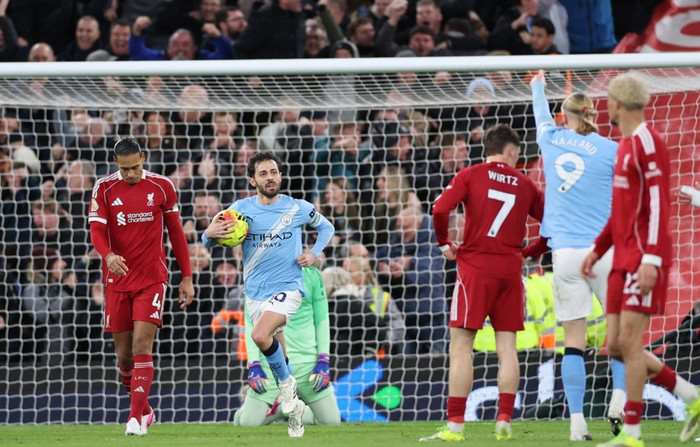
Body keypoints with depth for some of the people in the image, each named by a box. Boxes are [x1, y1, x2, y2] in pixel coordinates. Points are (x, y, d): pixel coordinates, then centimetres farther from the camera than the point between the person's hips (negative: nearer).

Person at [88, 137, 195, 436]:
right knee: (124, 353, 5)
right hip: (117, 280, 2)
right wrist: (107, 255, -32)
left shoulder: (161, 187, 0)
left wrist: (187, 278, 7)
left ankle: (137, 418, -17)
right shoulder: (104, 189, 0)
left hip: (152, 279, -2)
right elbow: (96, 229, -9)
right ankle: (143, 409, 26)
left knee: (142, 346, -15)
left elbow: (176, 232, 7)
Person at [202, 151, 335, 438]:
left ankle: (286, 383, -6)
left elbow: (326, 227, 15)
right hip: (255, 292, 4)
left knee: (260, 335, -28)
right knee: (276, 349, 9)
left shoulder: (298, 209, -4)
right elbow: (211, 241, 3)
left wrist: (314, 253, -2)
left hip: (287, 287, -4)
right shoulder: (241, 209, -1)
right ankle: (294, 406, 27)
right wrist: (209, 234, -21)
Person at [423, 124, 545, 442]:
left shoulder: (470, 176, -1)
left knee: (461, 346, -3)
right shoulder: (524, 184, 8)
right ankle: (504, 422, 3)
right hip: (511, 269, 3)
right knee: (507, 347, 7)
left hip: (475, 266, -3)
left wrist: (444, 244, 1)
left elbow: (440, 209, -13)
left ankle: (455, 425, -8)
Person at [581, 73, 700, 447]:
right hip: (623, 260, 10)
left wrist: (651, 259, -25)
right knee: (616, 347, 6)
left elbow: (658, 204, -19)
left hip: (643, 260, -10)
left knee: (629, 341, -11)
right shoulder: (625, 146, 19)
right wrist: (597, 250, 26)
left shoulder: (647, 142, -11)